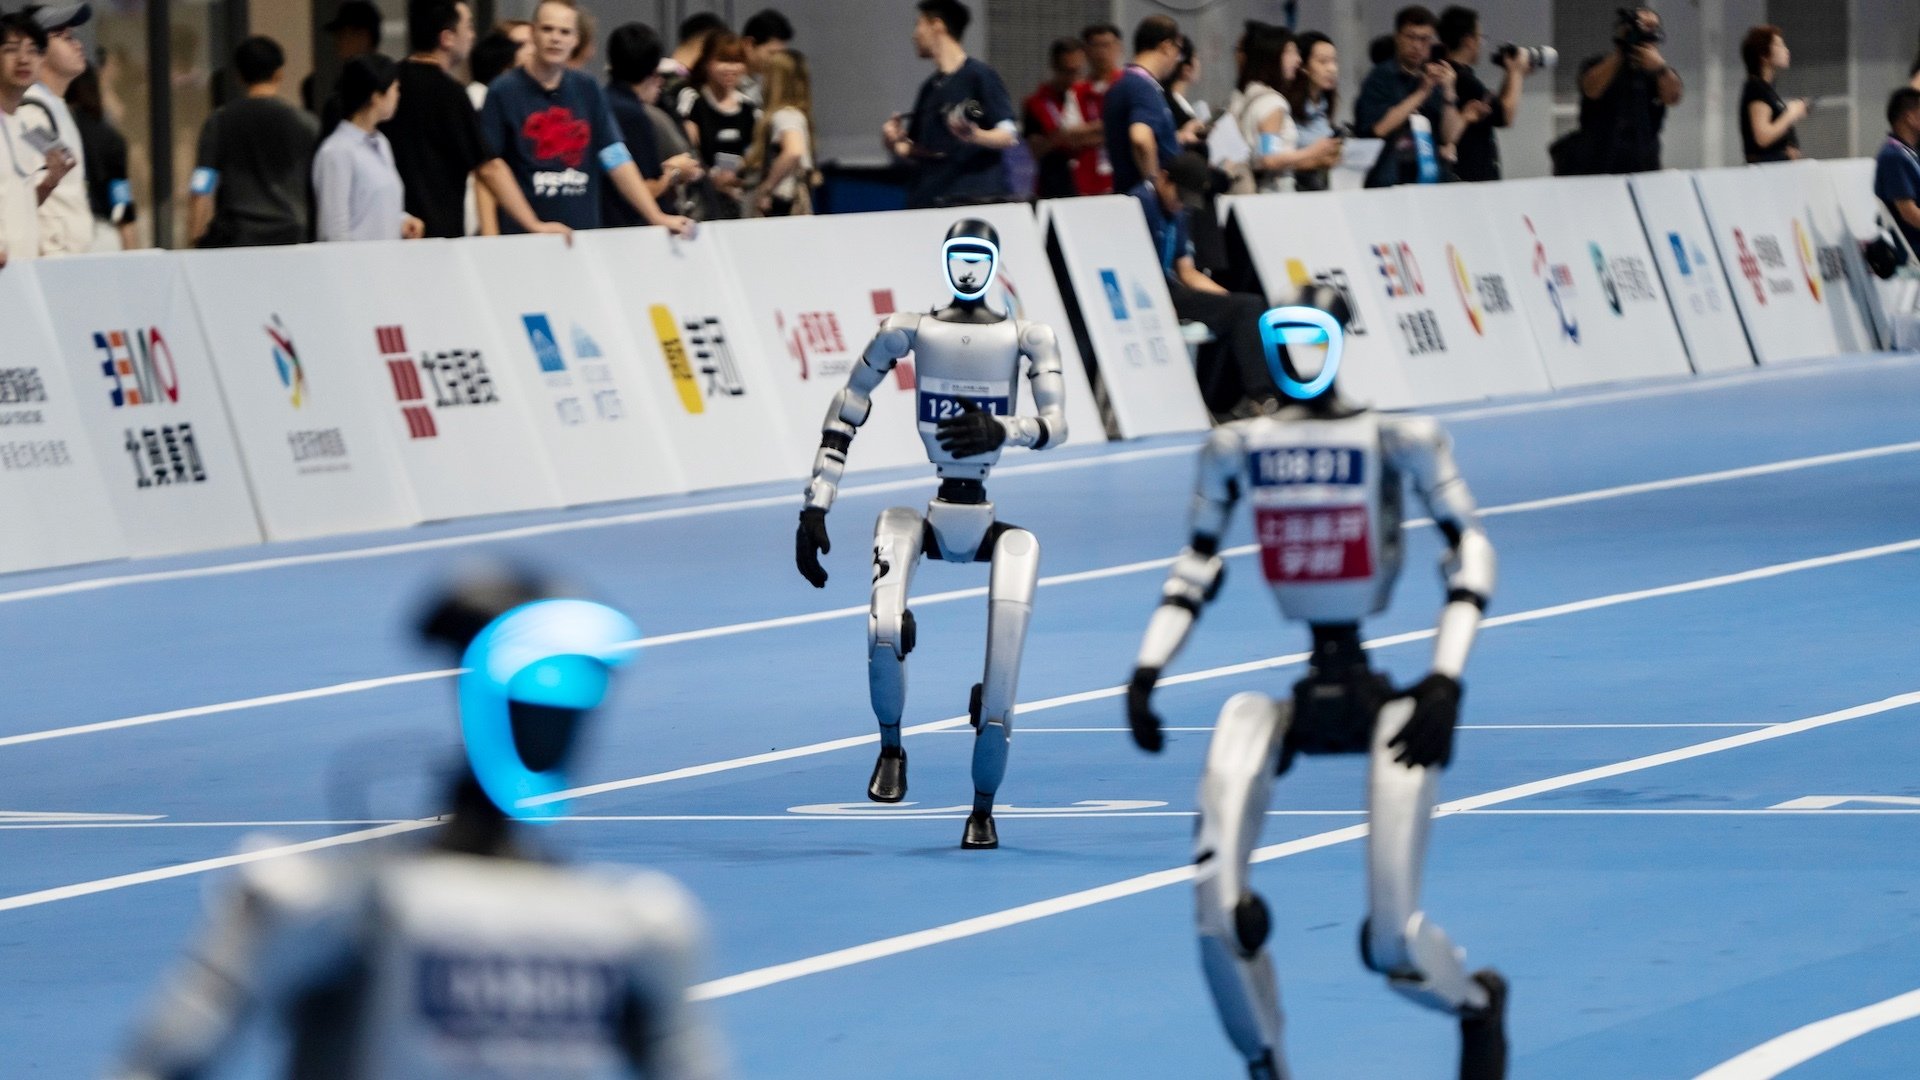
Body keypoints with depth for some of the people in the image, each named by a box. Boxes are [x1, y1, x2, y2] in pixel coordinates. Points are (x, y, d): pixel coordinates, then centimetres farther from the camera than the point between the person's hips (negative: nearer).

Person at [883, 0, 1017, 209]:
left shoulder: (980, 76, -2)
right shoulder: (929, 88, 18)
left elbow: (1008, 137, -9)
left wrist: (974, 136, -28)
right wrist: (894, 144, 0)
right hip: (925, 201, 7)